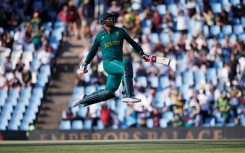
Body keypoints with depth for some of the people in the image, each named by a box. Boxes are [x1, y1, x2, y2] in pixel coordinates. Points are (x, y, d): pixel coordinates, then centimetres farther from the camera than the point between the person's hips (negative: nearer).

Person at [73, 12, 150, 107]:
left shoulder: (120, 31, 11)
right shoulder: (100, 36, 8)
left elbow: (132, 43, 16)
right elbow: (92, 51, 18)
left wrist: (142, 54, 8)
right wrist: (84, 65, 18)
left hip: (118, 63, 4)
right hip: (108, 63, -4)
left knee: (109, 92, 0)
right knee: (127, 66, -34)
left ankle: (84, 100, 19)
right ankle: (129, 95, -41)